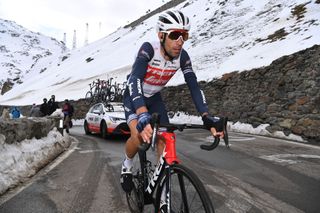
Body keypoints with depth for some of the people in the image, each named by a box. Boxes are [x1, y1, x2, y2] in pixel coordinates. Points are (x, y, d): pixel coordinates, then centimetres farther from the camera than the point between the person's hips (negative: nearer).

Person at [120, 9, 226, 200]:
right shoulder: (148, 49, -31)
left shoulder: (182, 56, -19)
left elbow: (194, 86, -22)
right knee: (139, 136, -26)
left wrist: (208, 117, -36)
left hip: (154, 98, 4)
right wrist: (143, 115, -60)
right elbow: (134, 80, -44)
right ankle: (127, 166, 7)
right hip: (133, 96, -4)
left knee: (165, 140, -8)